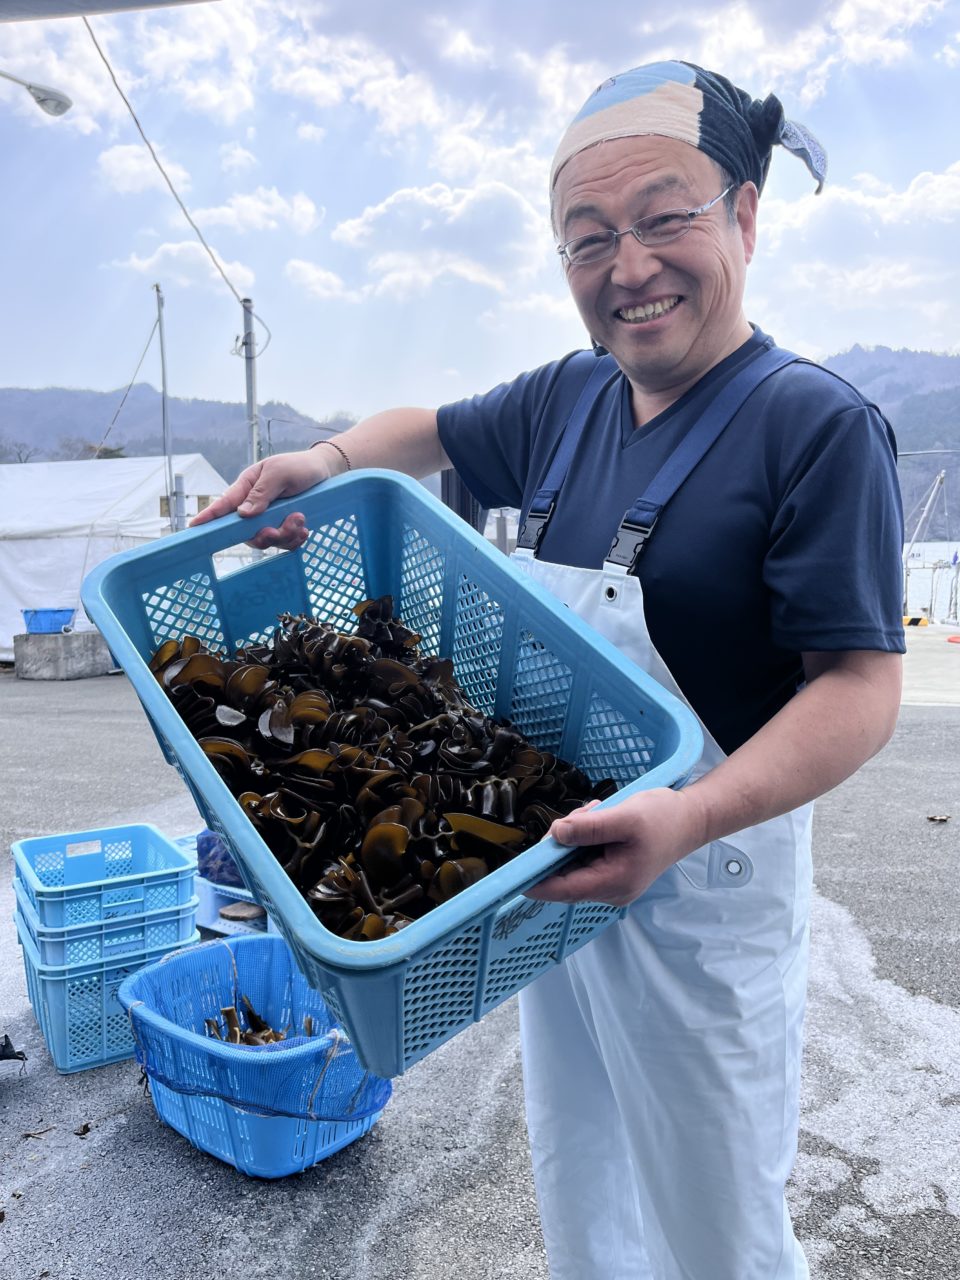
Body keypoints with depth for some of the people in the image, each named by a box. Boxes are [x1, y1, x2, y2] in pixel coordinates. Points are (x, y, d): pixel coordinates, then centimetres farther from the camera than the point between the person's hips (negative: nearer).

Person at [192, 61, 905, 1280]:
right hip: (551, 863, 7)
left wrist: (692, 813, -35)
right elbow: (430, 428, 19)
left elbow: (860, 685, -21)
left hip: (706, 877, -6)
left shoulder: (818, 424, -17)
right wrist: (327, 459, -1)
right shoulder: (566, 399, 3)